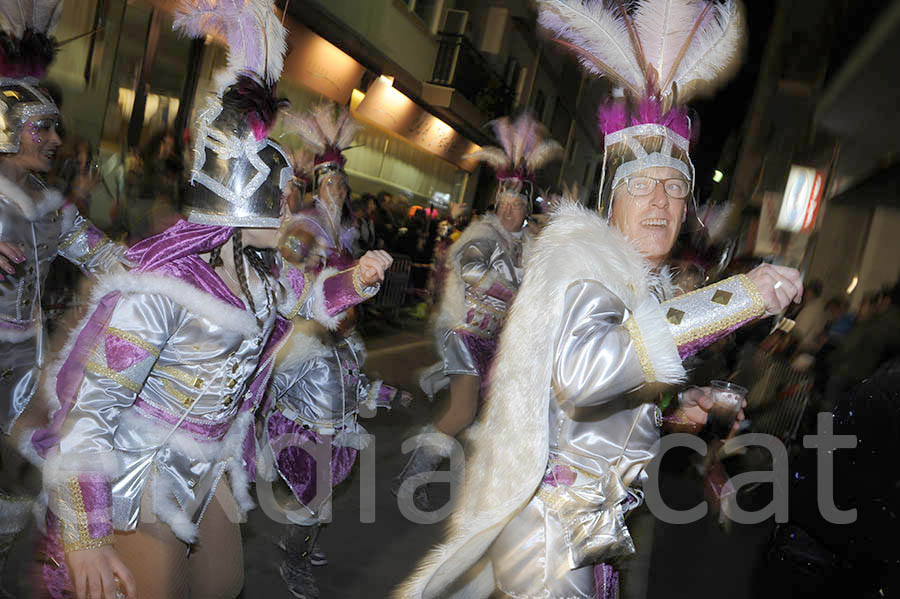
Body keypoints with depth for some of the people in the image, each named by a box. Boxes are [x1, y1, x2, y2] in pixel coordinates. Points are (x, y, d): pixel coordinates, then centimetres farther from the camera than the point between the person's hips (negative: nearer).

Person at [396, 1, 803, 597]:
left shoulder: (646, 282, 11)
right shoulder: (584, 257, -18)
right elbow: (582, 373, -40)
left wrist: (669, 405, 3)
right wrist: (735, 298, -35)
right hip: (550, 521, -9)